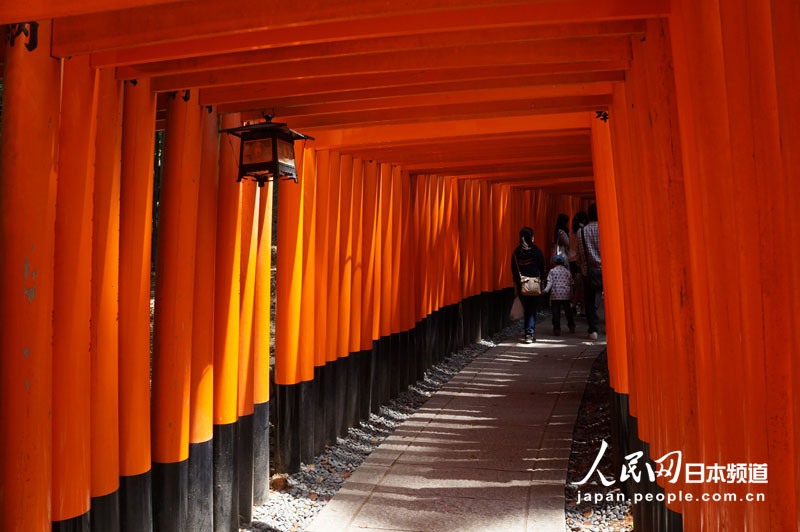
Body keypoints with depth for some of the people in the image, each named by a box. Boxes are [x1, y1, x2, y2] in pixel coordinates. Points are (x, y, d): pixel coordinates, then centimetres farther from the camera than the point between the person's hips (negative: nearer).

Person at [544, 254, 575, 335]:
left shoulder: (552, 271, 3)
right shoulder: (567, 271, 12)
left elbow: (550, 283, -9)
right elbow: (571, 284, 15)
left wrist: (546, 290, -15)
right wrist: (571, 294, 24)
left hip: (555, 295, -3)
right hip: (566, 295, 3)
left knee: (556, 312, -1)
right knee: (568, 311, 15)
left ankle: (557, 329, -5)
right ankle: (572, 327, 23)